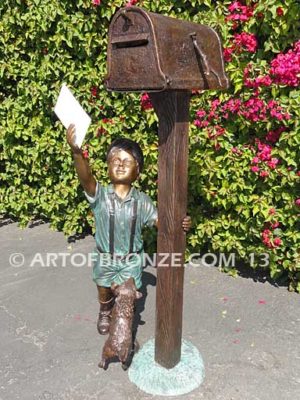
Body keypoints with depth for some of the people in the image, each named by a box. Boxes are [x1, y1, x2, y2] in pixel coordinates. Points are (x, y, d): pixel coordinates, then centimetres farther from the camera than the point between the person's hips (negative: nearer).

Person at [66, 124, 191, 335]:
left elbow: (159, 220, -7)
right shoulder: (100, 195, -20)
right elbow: (86, 178, -39)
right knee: (104, 292, 25)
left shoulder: (141, 200, -13)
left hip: (131, 260, 0)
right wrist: (76, 151, -58)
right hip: (105, 259, 1)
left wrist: (180, 224, -28)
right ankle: (105, 313, 59)